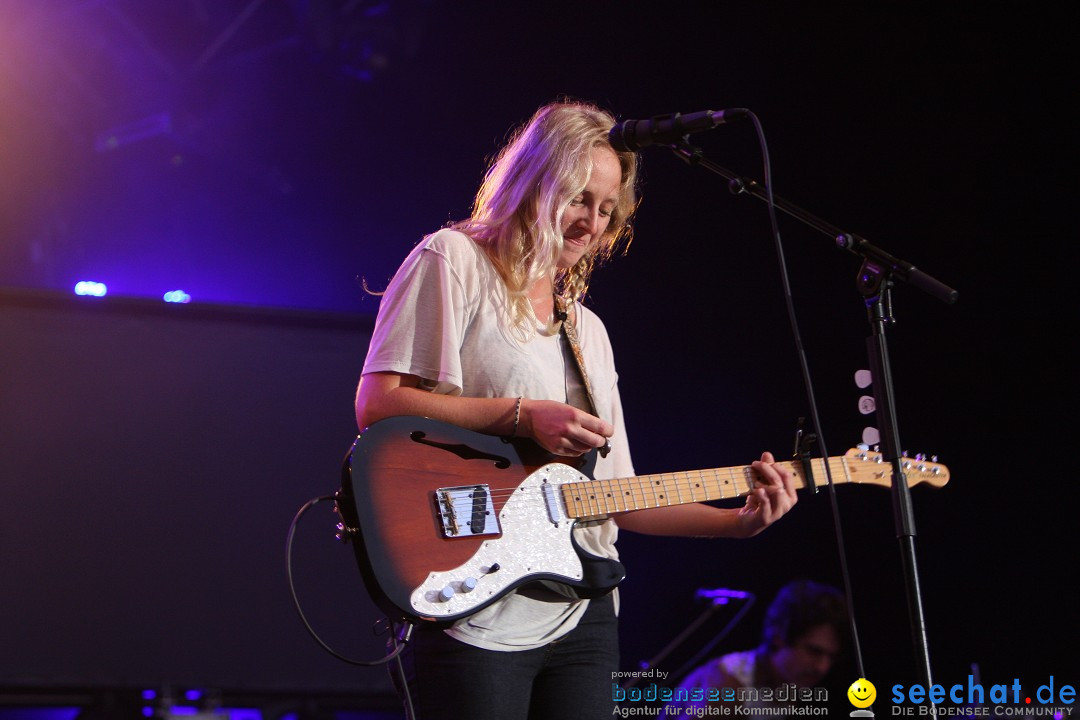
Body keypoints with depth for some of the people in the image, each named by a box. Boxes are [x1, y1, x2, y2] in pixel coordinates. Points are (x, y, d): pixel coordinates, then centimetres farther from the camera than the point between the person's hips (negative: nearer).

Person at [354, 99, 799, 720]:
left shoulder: (587, 330, 22)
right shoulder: (453, 262, 2)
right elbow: (376, 405, -10)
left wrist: (737, 521, 7)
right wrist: (522, 416, -14)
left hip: (582, 616, 7)